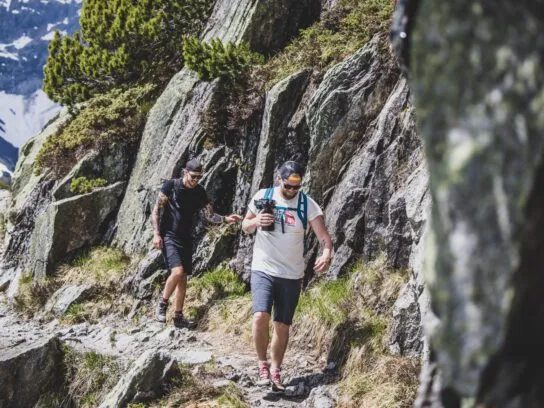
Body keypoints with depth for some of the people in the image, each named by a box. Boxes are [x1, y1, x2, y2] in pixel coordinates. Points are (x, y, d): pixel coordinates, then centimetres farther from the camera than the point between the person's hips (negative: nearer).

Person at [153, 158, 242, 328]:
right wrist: (156, 234, -16)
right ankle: (162, 303, -1)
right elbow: (156, 211, -7)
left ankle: (178, 316, 16)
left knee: (183, 278, 7)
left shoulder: (199, 191, 4)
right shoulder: (171, 185, -9)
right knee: (177, 271, -22)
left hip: (186, 238, 5)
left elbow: (210, 215, 1)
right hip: (168, 236, -5)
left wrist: (226, 219, -18)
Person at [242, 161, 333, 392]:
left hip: (291, 275, 1)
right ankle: (263, 365, -1)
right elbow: (245, 227, 10)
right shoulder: (262, 197, -2)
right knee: (260, 316, -19)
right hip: (263, 270, -1)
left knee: (282, 325, 6)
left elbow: (323, 236, -10)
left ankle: (275, 371, 21)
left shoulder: (307, 204, -5)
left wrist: (326, 254, -32)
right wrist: (256, 222, -14)